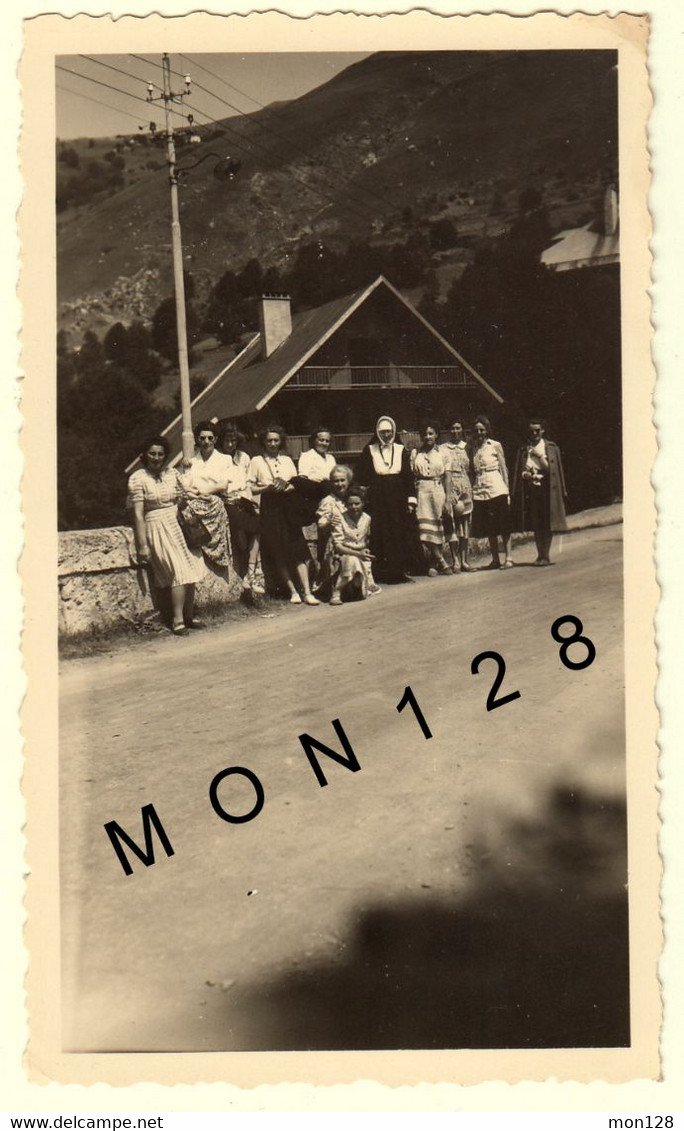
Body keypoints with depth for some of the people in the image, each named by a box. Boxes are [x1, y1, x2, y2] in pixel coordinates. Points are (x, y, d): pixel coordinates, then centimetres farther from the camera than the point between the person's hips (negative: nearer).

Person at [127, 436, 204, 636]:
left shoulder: (172, 474, 9)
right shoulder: (138, 479, -6)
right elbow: (138, 514, -9)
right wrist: (143, 545, -13)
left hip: (178, 526, 5)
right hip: (156, 528, -5)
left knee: (191, 571, -1)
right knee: (179, 572, -15)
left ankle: (189, 616, 12)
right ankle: (177, 620, -8)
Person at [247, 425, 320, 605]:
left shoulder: (287, 460, 19)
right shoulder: (256, 461, 8)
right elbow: (250, 489, 2)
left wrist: (287, 487, -5)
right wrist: (267, 488, -12)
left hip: (287, 506, 2)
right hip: (268, 509, -2)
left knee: (298, 551, -7)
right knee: (277, 554, -6)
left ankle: (307, 592, -9)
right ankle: (293, 591, 0)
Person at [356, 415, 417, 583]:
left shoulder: (401, 450, 9)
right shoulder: (369, 450, 6)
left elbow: (408, 475, 6)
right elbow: (361, 475, 4)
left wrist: (411, 499, 0)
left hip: (398, 498, 1)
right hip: (378, 498, -1)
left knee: (401, 533, -1)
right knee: (380, 534, -4)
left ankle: (401, 569, 5)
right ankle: (382, 570, 0)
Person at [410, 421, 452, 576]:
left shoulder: (441, 453, 8)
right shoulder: (415, 453, 11)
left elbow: (446, 476, 7)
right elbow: (411, 475, 9)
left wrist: (446, 497, -2)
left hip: (438, 491, 0)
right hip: (421, 491, 0)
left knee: (437, 527, -1)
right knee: (425, 527, -9)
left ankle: (433, 565, 4)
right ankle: (441, 562, -7)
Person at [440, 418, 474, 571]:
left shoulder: (466, 447, 12)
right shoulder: (443, 449, 3)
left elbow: (470, 470, 13)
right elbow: (446, 471, -7)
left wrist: (472, 490, 2)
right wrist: (448, 494, -15)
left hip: (466, 487, 3)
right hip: (450, 487, -3)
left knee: (465, 523, 2)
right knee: (451, 523, -4)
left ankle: (464, 559, 6)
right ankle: (455, 560, -1)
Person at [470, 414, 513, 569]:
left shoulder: (495, 445, 1)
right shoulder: (473, 449, 11)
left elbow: (503, 468, 0)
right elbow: (472, 471, 12)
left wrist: (507, 491, -5)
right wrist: (471, 489, 1)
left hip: (496, 489, -4)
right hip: (479, 491, 4)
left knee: (503, 526, -3)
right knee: (489, 528, 7)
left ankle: (508, 558, 1)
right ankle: (495, 559, 13)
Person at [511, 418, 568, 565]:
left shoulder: (552, 448, 4)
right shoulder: (523, 450, 10)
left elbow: (555, 470, -1)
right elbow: (520, 472, 10)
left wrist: (540, 456, -10)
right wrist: (526, 474, -11)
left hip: (547, 489, -2)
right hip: (531, 491, 2)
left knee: (547, 523, -3)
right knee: (536, 525, 5)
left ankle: (546, 555, 3)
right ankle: (540, 555, 13)